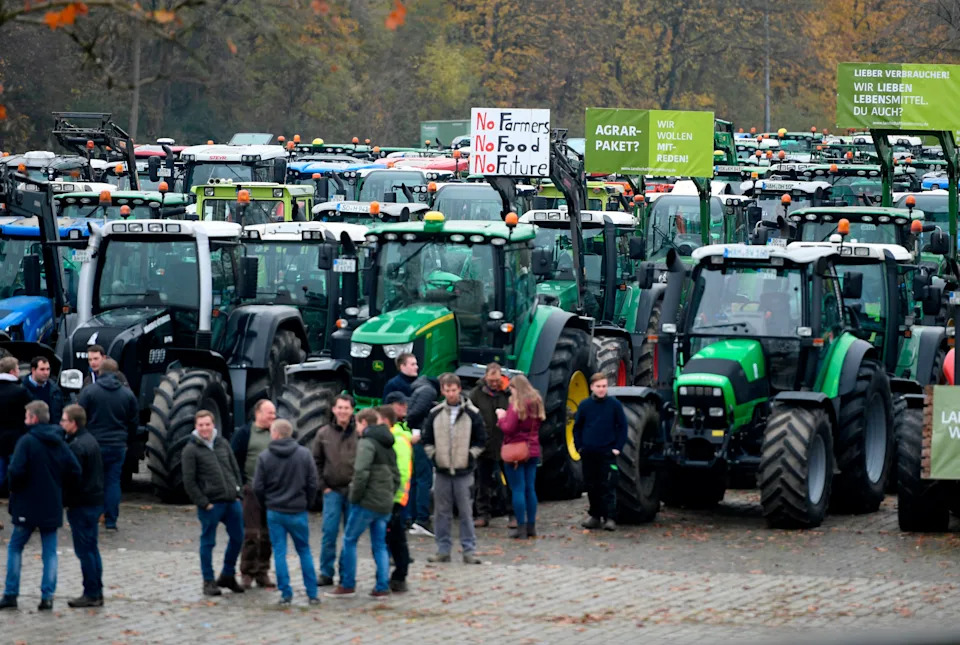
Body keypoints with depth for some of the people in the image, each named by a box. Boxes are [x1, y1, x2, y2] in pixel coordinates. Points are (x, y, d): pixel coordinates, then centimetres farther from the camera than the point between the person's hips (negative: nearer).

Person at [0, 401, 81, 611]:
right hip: (52, 506, 4)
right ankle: (47, 596, 2)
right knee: (50, 552, 9)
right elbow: (75, 472, 0)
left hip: (28, 506, -4)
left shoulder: (27, 441, -12)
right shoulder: (59, 443, 4)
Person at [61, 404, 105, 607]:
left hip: (82, 504, -10)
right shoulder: (91, 441, 13)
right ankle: (97, 592, 16)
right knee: (91, 548, 14)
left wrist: (66, 501, -11)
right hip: (95, 501, 10)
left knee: (84, 550, -5)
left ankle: (91, 594, -3)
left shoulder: (77, 446, -18)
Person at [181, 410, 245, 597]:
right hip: (210, 504, -6)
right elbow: (189, 482, -8)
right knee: (208, 542, 1)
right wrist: (203, 503, -13)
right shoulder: (191, 450, -6)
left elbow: (235, 469, 17)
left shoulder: (223, 444, 10)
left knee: (237, 539, 10)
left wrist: (237, 493, 7)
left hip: (232, 501, 6)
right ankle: (208, 581, 10)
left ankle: (227, 575, 25)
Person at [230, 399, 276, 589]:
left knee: (268, 535, 6)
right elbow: (234, 460, -4)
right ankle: (247, 573, 1)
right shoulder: (244, 434, -1)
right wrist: (241, 484, -10)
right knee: (251, 533, -6)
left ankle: (262, 572, 14)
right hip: (251, 491, -5)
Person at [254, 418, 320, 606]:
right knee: (304, 551, 11)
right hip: (298, 511, 1)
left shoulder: (264, 457, -7)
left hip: (275, 512, -1)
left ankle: (286, 594, 2)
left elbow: (258, 487, -5)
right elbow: (313, 483, -4)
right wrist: (307, 503, 11)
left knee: (279, 553, 5)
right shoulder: (304, 454, -4)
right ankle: (312, 594, 10)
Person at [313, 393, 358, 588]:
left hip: (354, 491, -1)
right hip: (332, 491, 1)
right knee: (329, 532, -3)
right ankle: (326, 573, 4)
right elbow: (316, 462, 11)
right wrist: (323, 485, 3)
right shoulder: (324, 434, 4)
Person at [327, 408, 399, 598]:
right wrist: (389, 494, 18)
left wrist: (355, 496, -13)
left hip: (367, 502, -8)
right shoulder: (388, 446, 16)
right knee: (380, 545, 11)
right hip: (385, 504, 8)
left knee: (349, 540, 3)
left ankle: (347, 585, 4)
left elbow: (361, 472, -22)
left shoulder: (367, 443, -11)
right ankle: (382, 587, 6)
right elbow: (396, 475, 19)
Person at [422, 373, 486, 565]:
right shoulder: (435, 414, 6)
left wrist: (470, 456, -5)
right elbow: (427, 439, 15)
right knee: (442, 513, 5)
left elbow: (480, 441, 5)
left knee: (466, 513, -2)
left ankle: (469, 551, 2)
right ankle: (443, 550, 11)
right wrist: (433, 455, 1)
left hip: (464, 471, -2)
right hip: (442, 470, 2)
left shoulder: (472, 414, 0)